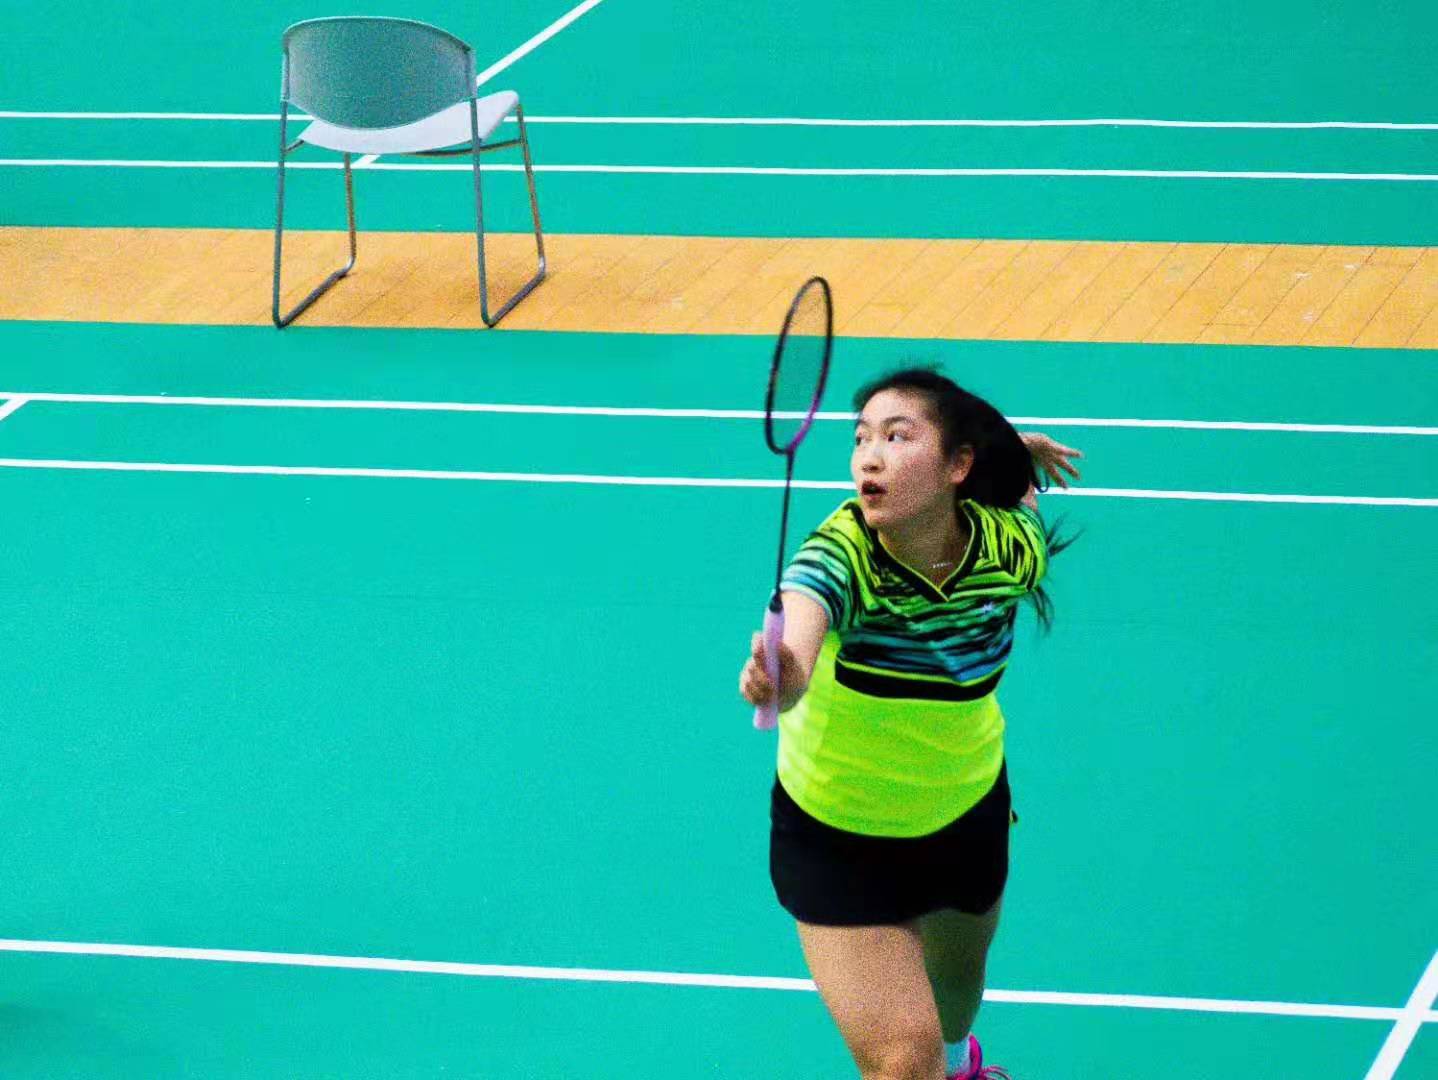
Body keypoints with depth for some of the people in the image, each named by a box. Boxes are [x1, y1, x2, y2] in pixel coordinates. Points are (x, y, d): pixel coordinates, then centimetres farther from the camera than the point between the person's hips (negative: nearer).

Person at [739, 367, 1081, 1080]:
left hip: (969, 810, 4)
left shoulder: (1013, 546, -20)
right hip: (839, 838, -4)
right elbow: (793, 653, -56)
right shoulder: (839, 557, -32)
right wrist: (779, 679, -73)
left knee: (957, 977, 29)